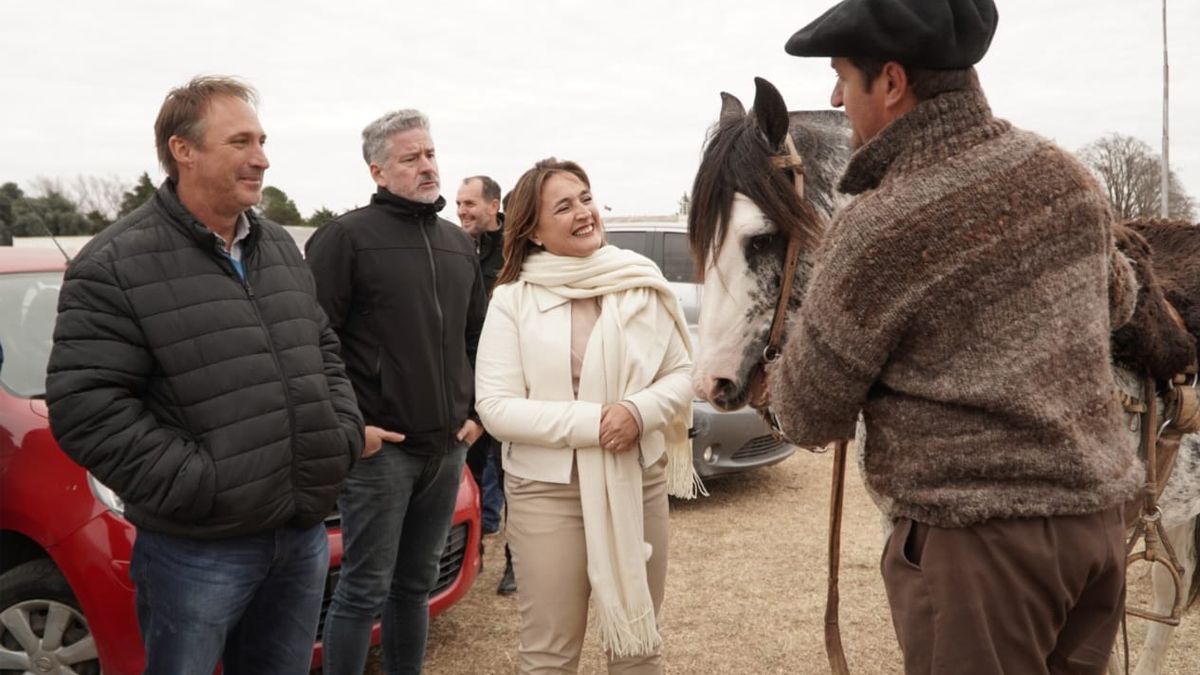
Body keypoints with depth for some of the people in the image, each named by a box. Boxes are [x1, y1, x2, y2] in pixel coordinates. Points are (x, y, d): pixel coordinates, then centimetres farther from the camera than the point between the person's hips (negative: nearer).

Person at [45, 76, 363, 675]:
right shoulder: (116, 265, -12)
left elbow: (325, 352, 19)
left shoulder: (281, 249, 11)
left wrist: (343, 434, 4)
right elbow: (85, 408, -17)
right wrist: (200, 487, -20)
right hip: (198, 551, -6)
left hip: (304, 534, 6)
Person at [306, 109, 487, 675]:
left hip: (446, 448, 6)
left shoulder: (458, 243, 14)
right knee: (364, 590, 2)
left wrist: (478, 412, 11)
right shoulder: (346, 236, -7)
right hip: (378, 449, -6)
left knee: (416, 585, 16)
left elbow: (479, 337, 20)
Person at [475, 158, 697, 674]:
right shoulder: (511, 299, -6)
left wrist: (640, 411, -16)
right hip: (546, 491, -2)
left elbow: (683, 373, 4)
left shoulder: (642, 284, 0)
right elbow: (495, 408, -11)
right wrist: (590, 423, -20)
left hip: (638, 485, 3)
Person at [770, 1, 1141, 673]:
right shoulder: (1067, 174, 1)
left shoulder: (877, 228, -20)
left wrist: (783, 376, 12)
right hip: (1098, 515, 7)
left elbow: (812, 418, -9)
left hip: (978, 537, -7)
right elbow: (1117, 298, 21)